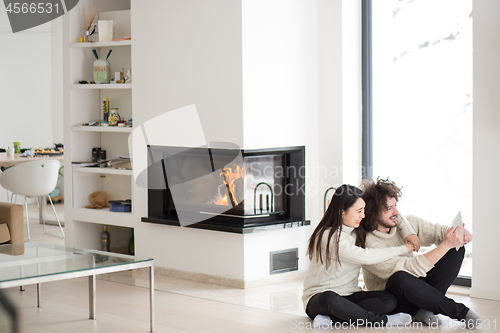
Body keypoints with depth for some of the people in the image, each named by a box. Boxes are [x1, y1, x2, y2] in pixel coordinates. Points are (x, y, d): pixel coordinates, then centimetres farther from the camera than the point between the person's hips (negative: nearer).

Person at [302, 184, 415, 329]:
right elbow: (364, 257, -23)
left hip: (349, 295, 7)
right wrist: (402, 249, -13)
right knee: (329, 299, -43)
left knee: (389, 299, -20)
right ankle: (380, 320, -28)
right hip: (319, 296, -7)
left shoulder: (358, 232, 9)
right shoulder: (328, 237, -17)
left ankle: (331, 320, -29)